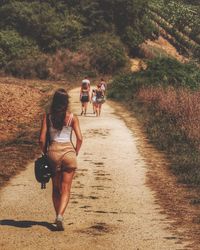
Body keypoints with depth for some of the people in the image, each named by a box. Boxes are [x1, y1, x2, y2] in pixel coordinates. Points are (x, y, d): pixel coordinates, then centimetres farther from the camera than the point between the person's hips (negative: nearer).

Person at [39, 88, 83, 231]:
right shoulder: (72, 117, -1)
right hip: (68, 151, -1)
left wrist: (45, 153, 12)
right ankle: (60, 215, -18)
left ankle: (58, 216, 21)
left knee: (56, 188, 17)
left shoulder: (48, 117, 2)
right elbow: (79, 139, -6)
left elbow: (42, 139, -2)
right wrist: (76, 153, 8)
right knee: (66, 189, 1)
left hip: (53, 151, 2)